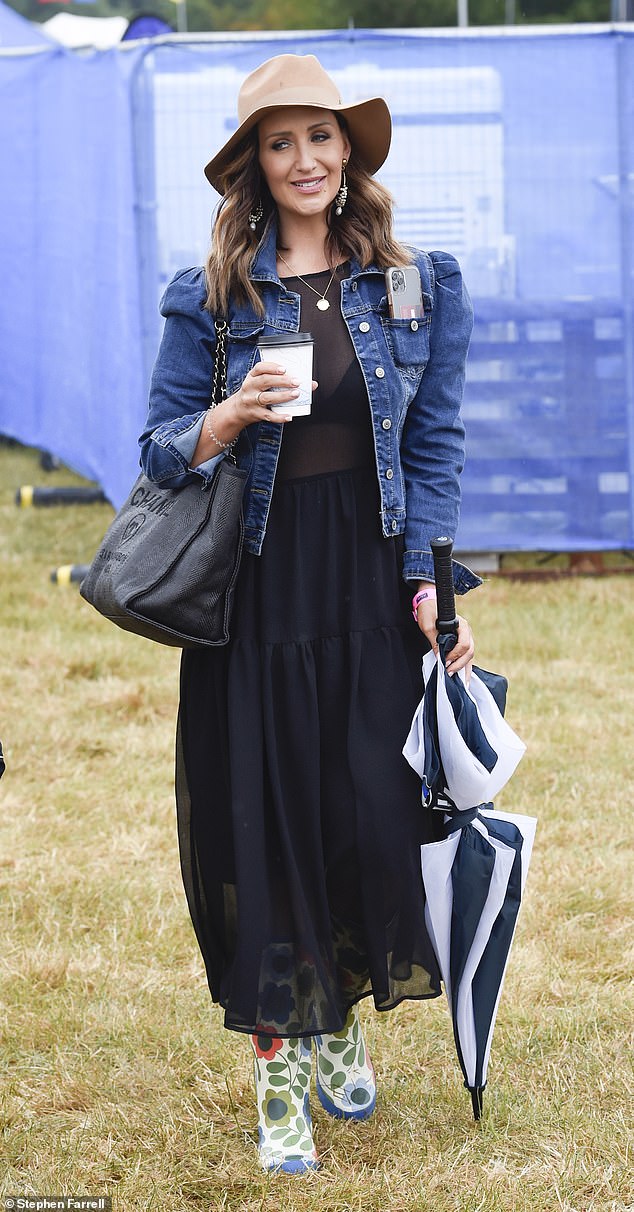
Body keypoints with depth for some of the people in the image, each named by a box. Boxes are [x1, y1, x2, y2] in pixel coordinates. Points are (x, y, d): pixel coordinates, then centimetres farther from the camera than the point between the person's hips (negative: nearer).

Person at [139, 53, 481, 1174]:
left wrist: (428, 585, -3)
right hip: (258, 595, -1)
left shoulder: (416, 286, 5)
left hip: (373, 589, 1)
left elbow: (436, 444, 5)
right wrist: (229, 418, -19)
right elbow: (158, 450, 2)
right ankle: (278, 1065, 13)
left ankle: (342, 1021, 27)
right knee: (264, 823, 1)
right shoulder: (211, 298, 2)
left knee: (373, 815, 0)